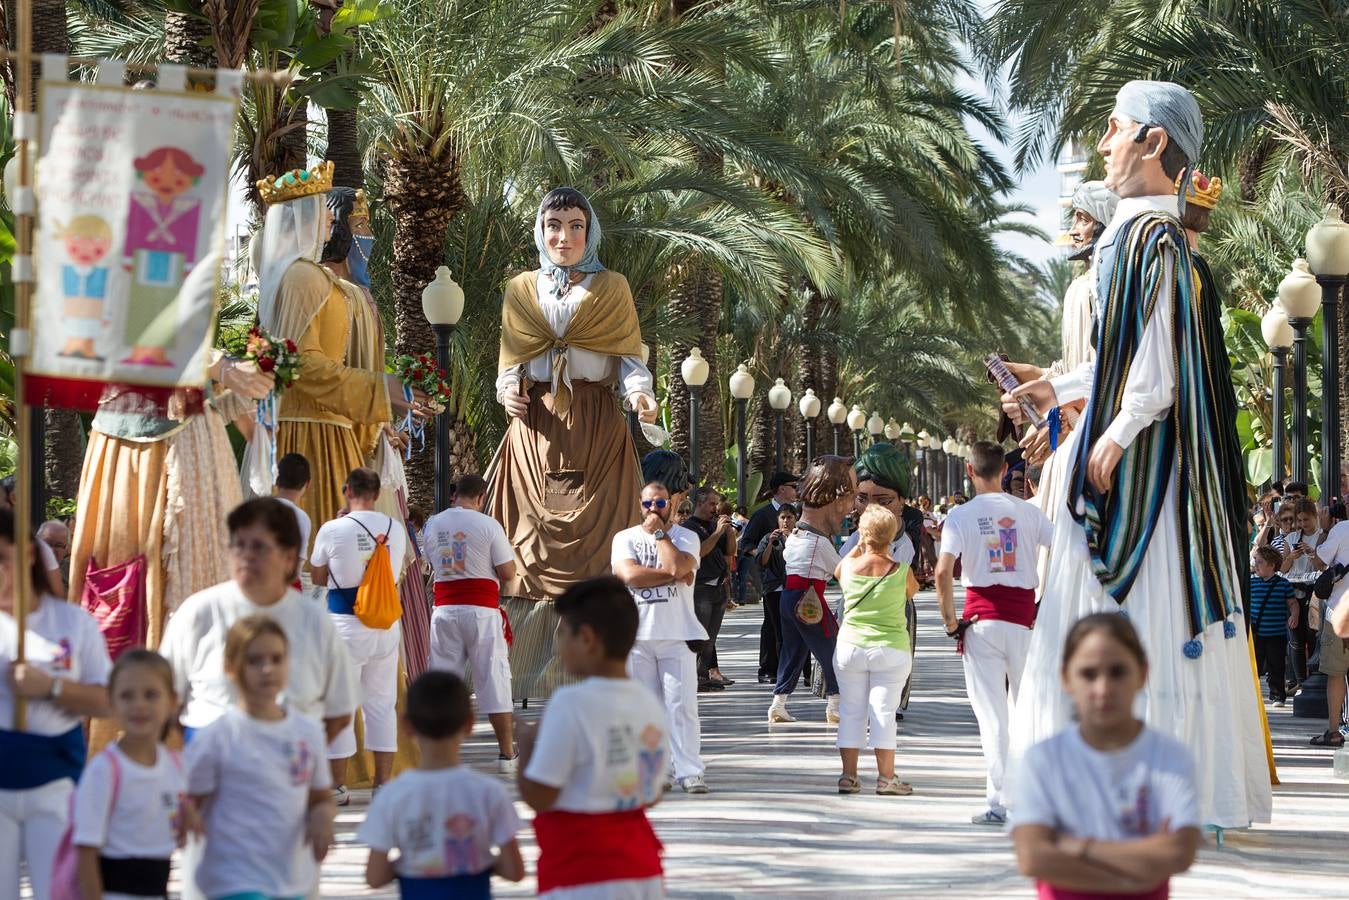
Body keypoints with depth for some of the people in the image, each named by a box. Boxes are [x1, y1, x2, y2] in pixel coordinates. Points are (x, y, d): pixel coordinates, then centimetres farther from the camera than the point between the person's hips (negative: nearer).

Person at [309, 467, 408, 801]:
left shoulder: (332, 530, -10)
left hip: (345, 622, -4)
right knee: (381, 703, 13)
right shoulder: (396, 530, 1)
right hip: (386, 623, 4)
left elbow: (318, 577, 5)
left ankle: (338, 786, 6)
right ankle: (383, 782, 16)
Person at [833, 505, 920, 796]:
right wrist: (887, 555, 14)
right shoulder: (901, 571, -11)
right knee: (883, 711, 0)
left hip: (850, 646, 2)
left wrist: (859, 547, 20)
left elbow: (837, 572, 19)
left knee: (851, 711, 8)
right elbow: (913, 591, 11)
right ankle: (886, 777, 0)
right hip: (891, 649, -2)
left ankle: (848, 775, 10)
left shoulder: (849, 568, -6)